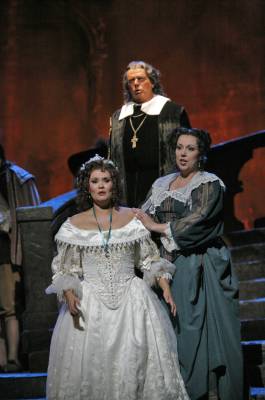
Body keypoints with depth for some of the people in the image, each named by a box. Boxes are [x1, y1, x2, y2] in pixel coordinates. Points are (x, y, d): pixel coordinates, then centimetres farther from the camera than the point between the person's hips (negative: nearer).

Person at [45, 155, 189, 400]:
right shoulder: (74, 225, 3)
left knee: (136, 359, -7)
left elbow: (151, 260, 10)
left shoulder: (132, 219, 5)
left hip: (131, 298, 1)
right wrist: (69, 295, -12)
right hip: (90, 302, 0)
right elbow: (65, 270, 5)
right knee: (92, 363, -4)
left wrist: (165, 287, -3)